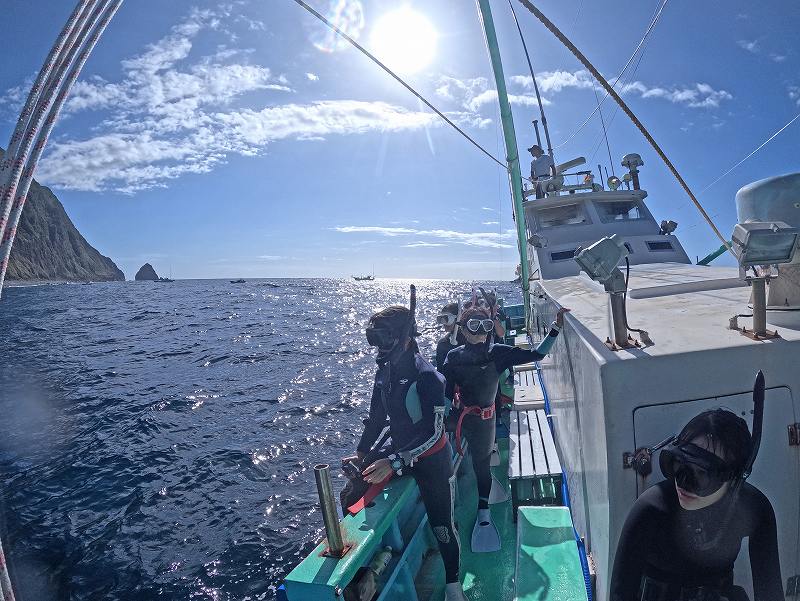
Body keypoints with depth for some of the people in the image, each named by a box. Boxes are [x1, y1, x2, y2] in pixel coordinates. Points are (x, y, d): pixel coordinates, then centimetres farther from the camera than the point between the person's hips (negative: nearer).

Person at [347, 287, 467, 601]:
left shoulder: (428, 379, -25)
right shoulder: (384, 373, -5)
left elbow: (433, 433, -28)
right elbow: (376, 418, 6)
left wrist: (394, 463, -34)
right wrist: (360, 454, 1)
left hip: (433, 462, -5)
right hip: (401, 459, 5)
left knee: (442, 527, 7)